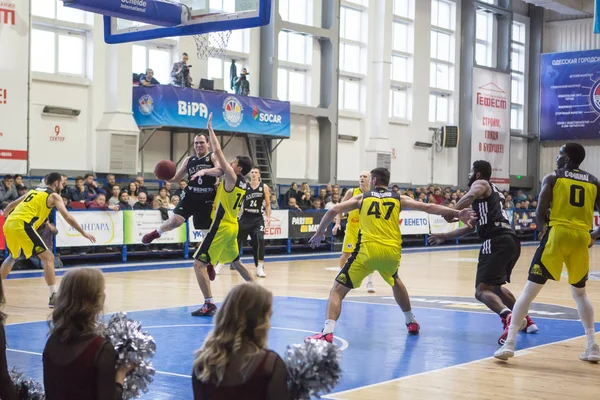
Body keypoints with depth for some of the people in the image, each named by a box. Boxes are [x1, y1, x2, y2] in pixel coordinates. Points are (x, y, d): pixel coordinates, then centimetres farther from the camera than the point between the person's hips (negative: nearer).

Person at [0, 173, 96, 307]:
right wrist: (83, 233, -3)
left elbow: (11, 205, 34)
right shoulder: (54, 195, 6)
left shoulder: (33, 191, 27)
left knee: (12, 257, 31)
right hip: (22, 225, -8)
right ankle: (54, 297, -11)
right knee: (48, 257, -4)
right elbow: (67, 217, -4)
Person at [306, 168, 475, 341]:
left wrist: (319, 233, 20)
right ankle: (411, 322, 44)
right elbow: (428, 208, 11)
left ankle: (327, 332, -18)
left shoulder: (362, 197, 16)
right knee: (395, 281, 37)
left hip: (368, 249, -3)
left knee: (337, 290, 2)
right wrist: (456, 213, 12)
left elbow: (333, 211, 8)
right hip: (392, 251, 3)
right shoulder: (399, 199, 18)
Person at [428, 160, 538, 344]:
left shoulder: (480, 184, 7)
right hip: (511, 240, 9)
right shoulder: (493, 192, 33)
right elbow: (472, 226, 38)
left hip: (497, 242, -9)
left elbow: (471, 196, -21)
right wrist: (444, 237, 41)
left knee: (482, 291, -16)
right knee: (495, 285, 30)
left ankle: (508, 317, -41)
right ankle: (525, 319, 31)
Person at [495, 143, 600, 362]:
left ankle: (509, 343, -7)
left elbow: (540, 213, -3)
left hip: (558, 234, -3)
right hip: (581, 238, 3)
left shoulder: (552, 177, 6)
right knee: (580, 293, 24)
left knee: (529, 290, 0)